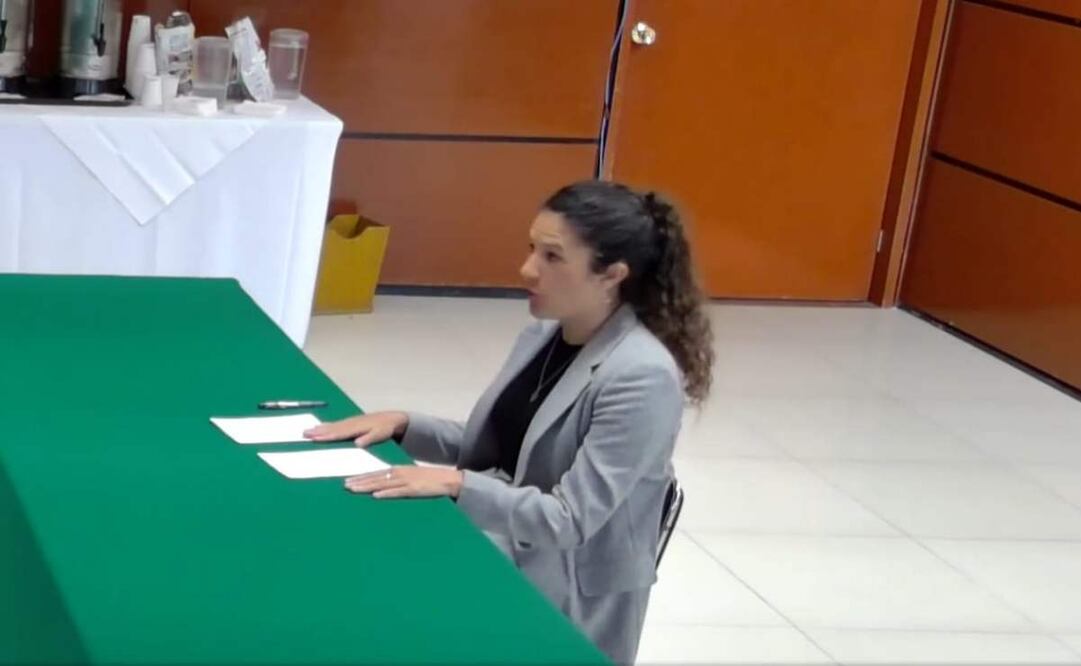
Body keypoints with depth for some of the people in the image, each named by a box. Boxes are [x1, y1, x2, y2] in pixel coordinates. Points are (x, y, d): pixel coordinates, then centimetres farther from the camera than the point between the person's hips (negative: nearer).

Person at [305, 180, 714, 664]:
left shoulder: (642, 378, -22)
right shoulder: (543, 335, 4)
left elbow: (569, 520, -24)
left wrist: (454, 484, -28)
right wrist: (403, 425, 0)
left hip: (570, 604, -7)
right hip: (502, 560, 7)